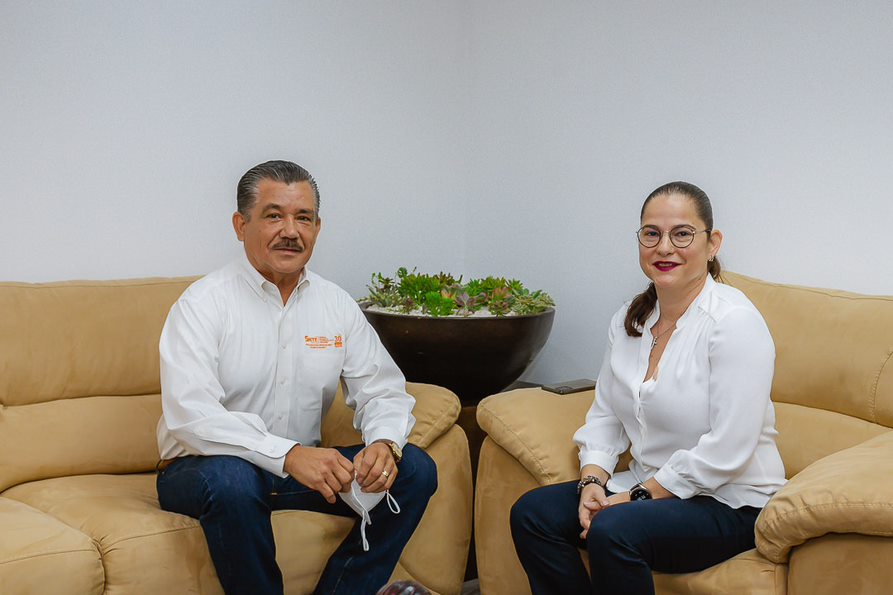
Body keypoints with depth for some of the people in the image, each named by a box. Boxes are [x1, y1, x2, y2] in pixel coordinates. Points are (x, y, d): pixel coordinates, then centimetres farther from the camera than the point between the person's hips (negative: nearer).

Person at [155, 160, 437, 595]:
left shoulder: (337, 305, 5)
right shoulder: (203, 304, -12)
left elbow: (382, 390, 4)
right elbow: (190, 415, -24)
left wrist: (385, 442, -20)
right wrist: (287, 455, -35)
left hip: (302, 465, 5)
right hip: (202, 471, -5)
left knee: (415, 469, -12)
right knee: (232, 479, -38)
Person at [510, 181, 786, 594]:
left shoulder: (734, 323, -18)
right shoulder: (629, 320, 6)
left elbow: (726, 452, -23)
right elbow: (606, 416, 10)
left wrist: (638, 497, -19)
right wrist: (591, 481, -9)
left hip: (729, 502, -7)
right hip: (649, 487, 7)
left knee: (612, 532, -32)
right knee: (530, 513, -9)